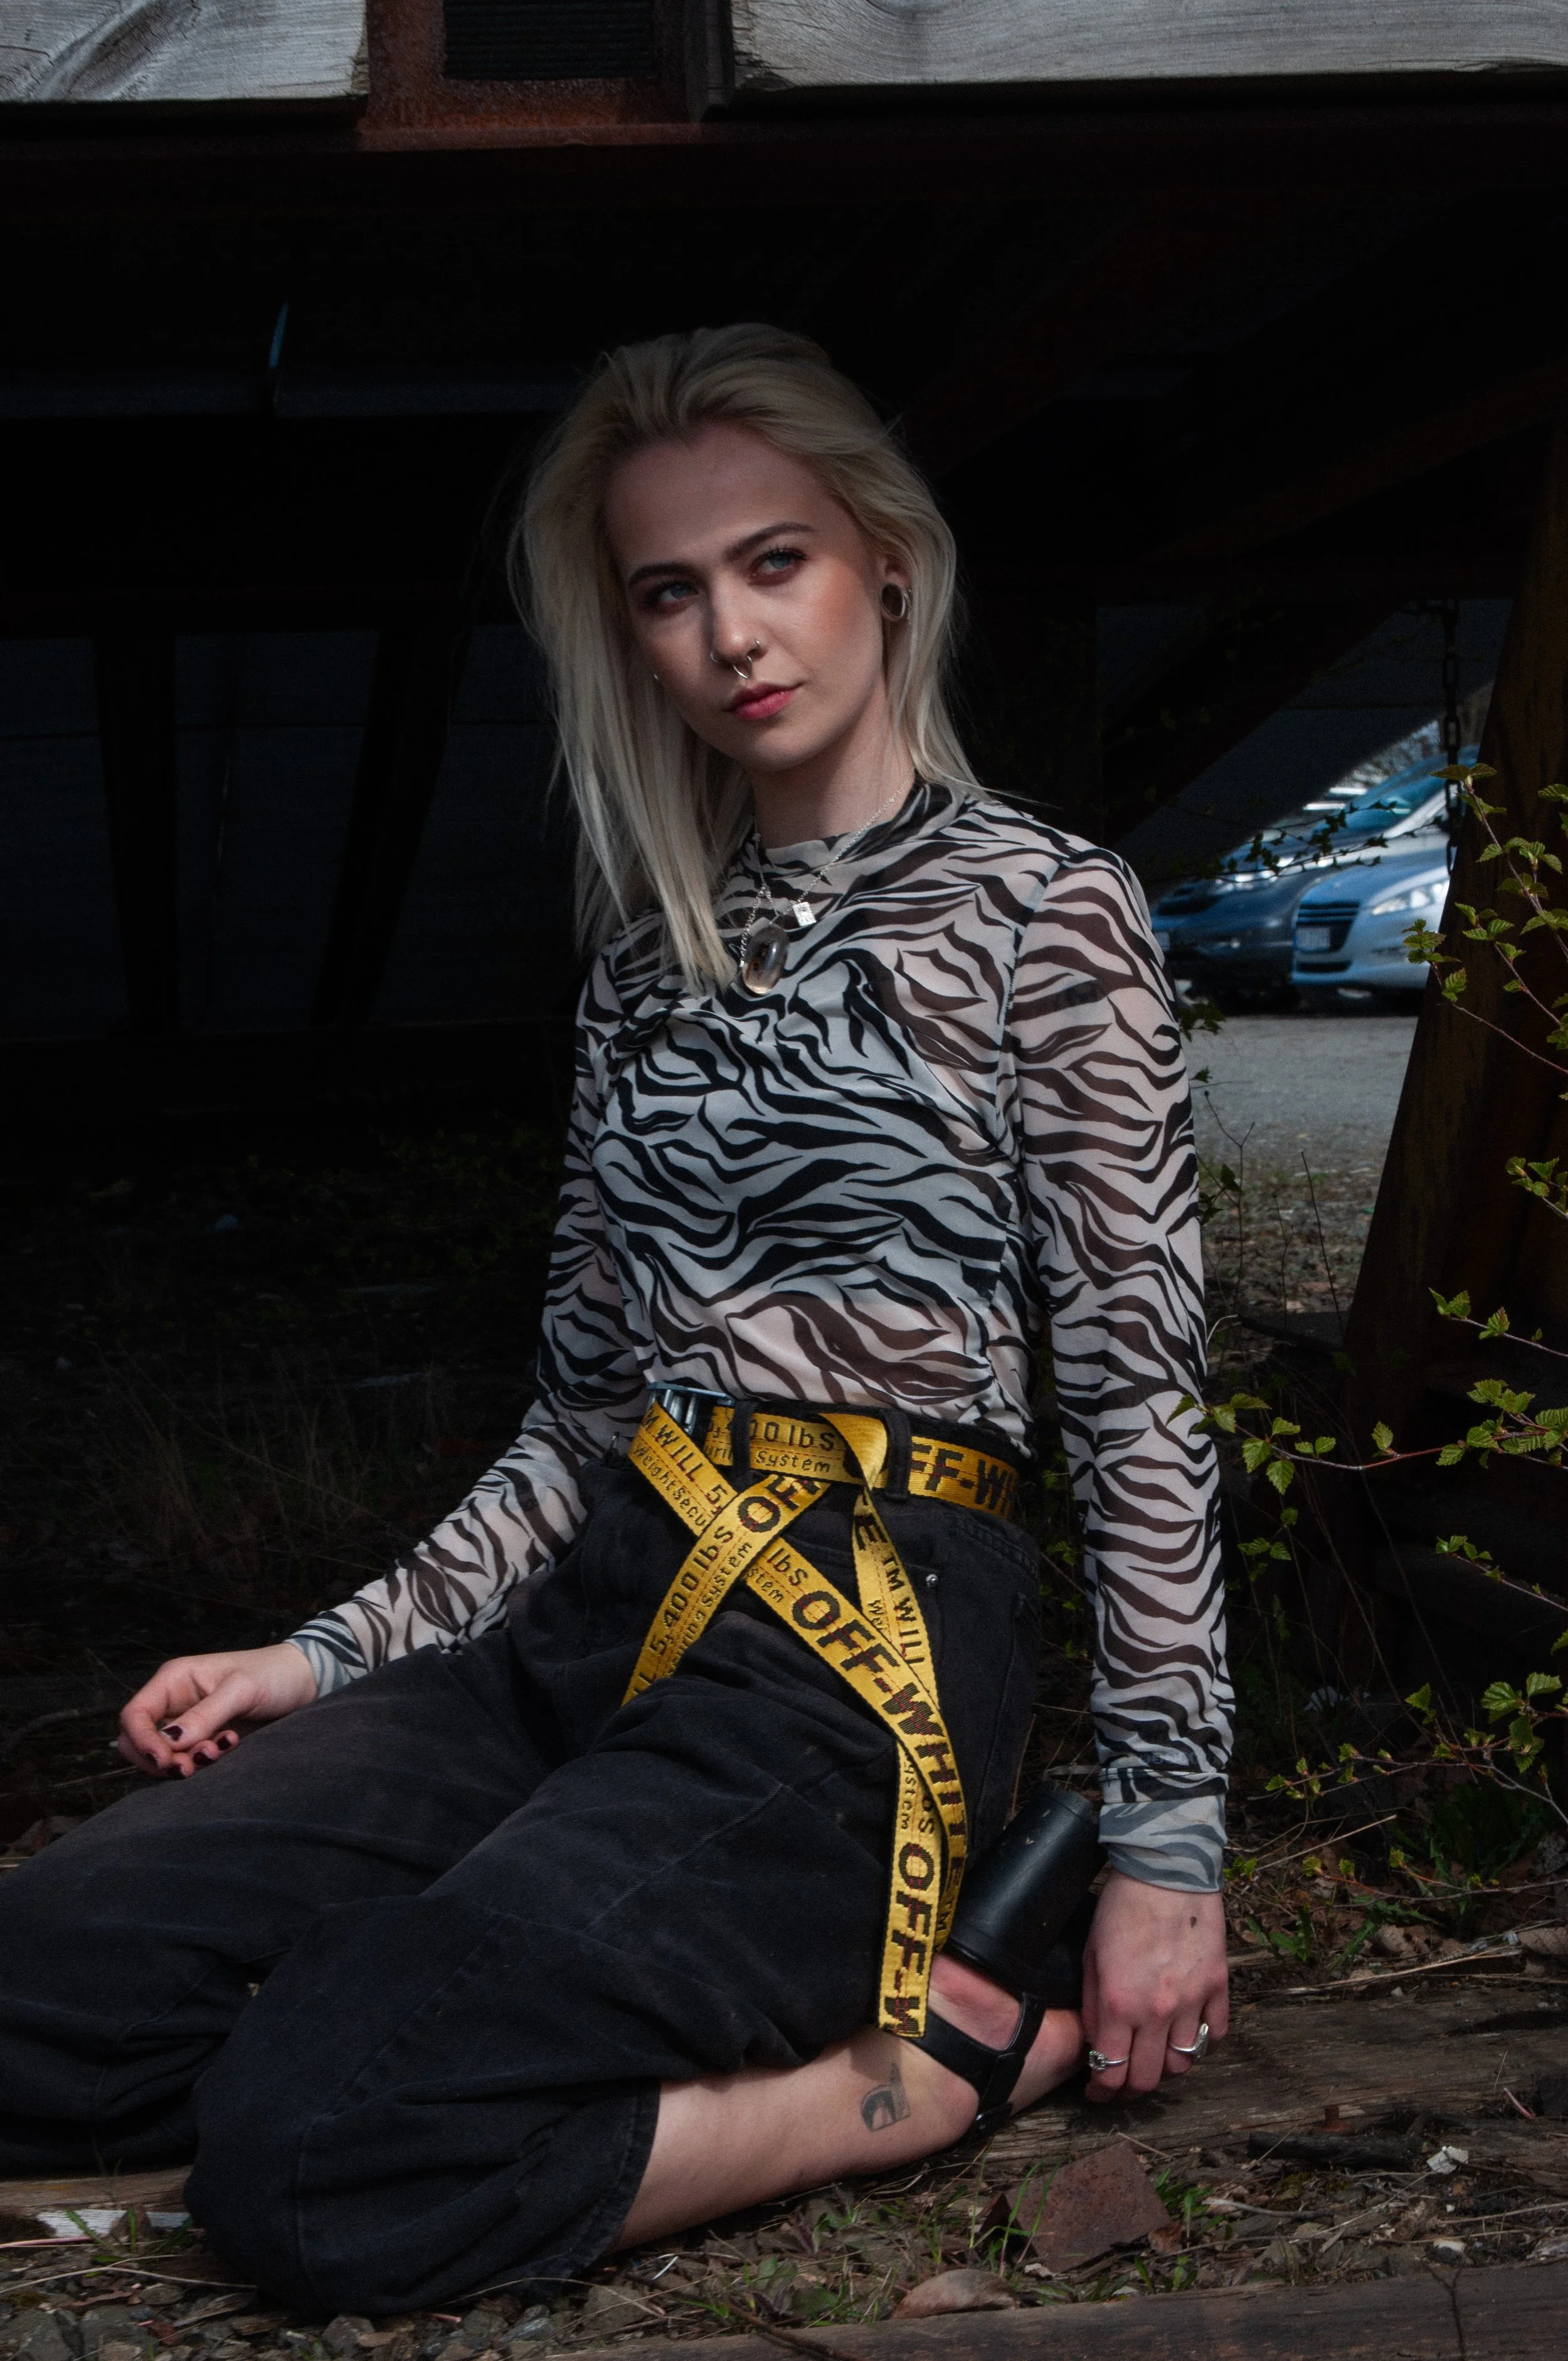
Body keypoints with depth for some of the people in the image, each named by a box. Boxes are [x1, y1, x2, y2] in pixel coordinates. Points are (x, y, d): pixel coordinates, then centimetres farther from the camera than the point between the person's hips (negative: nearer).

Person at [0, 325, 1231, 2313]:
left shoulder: (1037, 909, -1)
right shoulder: (658, 945, 18)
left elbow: (1139, 1391, -5)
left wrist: (1167, 1847, -8)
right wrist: (333, 1657, 10)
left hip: (857, 1657, -7)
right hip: (588, 1623, 7)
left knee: (308, 2152, -26)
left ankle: (946, 2050, -7)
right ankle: (755, 2005, -3)